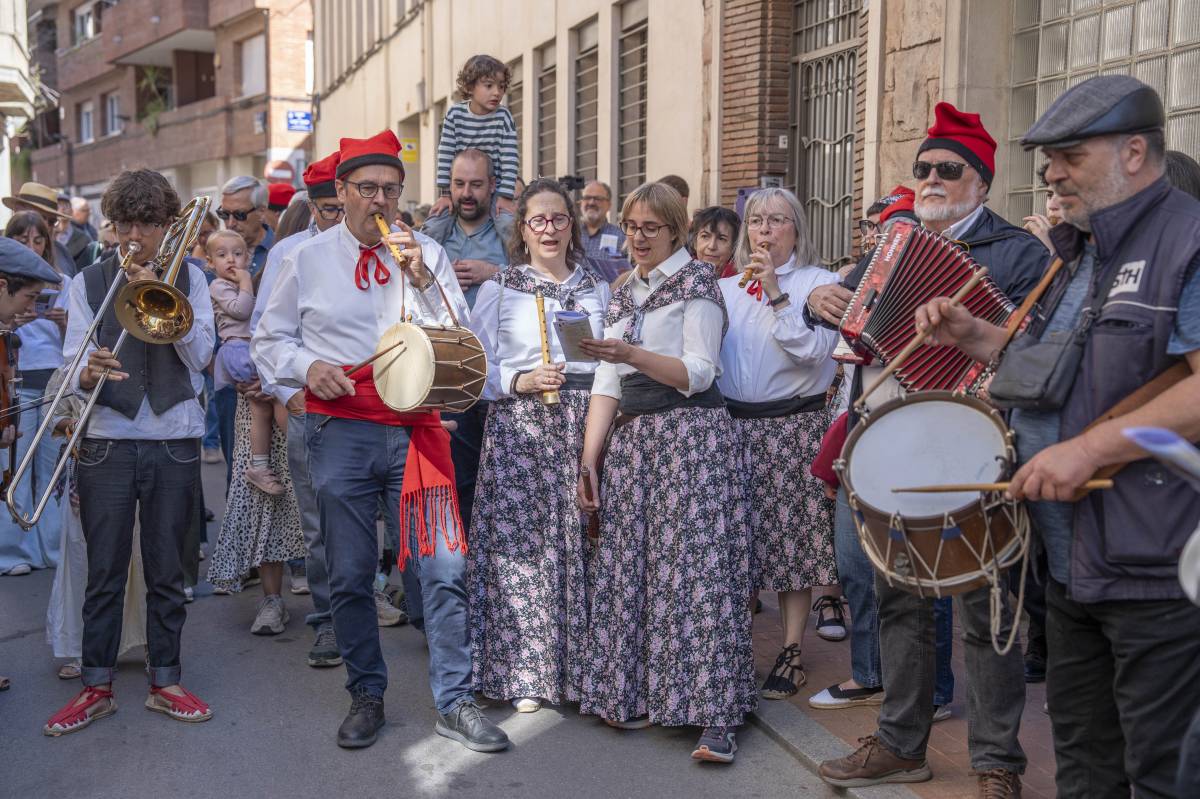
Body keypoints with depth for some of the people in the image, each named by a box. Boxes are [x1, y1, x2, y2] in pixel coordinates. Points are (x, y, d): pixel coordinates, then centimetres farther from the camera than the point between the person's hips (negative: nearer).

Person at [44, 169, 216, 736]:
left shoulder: (189, 279, 6)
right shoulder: (89, 283, 7)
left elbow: (201, 354, -5)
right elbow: (73, 360, -1)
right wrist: (85, 374, -24)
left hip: (174, 440, 0)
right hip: (107, 441, 0)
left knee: (167, 570, 7)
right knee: (104, 572, 3)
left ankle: (165, 680, 17)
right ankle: (97, 686, 13)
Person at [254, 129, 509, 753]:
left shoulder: (426, 254, 9)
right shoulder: (308, 259, 8)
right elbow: (269, 340, 12)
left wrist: (423, 280, -10)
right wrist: (307, 366, -8)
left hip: (414, 427, 0)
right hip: (341, 429, 0)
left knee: (443, 566, -5)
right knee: (349, 574, 6)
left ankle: (454, 702, 6)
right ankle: (366, 696, 23)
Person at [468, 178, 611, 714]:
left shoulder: (598, 290, 15)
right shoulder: (499, 290, 7)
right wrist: (520, 381, -13)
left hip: (583, 427, 2)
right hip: (519, 426, -2)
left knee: (579, 544, 1)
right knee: (521, 542, -5)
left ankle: (579, 667, 11)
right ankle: (523, 672, 5)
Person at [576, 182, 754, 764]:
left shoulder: (696, 280, 1)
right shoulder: (624, 295, 19)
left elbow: (698, 373, -10)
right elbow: (607, 386, 14)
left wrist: (633, 354, -24)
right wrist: (590, 460, 7)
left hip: (690, 435, -6)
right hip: (632, 440, 6)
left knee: (695, 563, -11)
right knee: (629, 567, 2)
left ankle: (716, 715, -11)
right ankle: (635, 695, 11)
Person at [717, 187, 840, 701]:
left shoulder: (820, 282, 0)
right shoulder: (727, 287, 14)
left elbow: (814, 350, -15)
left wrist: (776, 294, -17)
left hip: (793, 427, -4)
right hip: (732, 424, 4)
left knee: (792, 539, 0)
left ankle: (791, 657, 10)